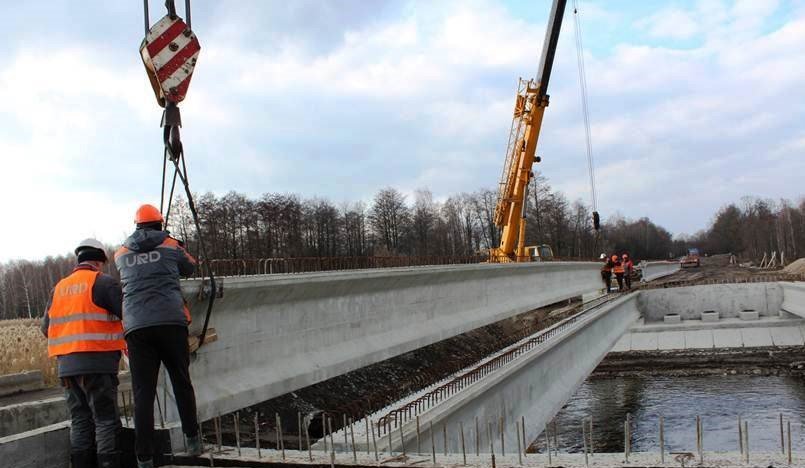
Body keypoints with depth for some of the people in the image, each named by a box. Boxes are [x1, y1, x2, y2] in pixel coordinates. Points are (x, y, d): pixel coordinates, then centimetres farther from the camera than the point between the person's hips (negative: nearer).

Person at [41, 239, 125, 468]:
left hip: (66, 365, 6)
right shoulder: (104, 282, -4)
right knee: (106, 419, -3)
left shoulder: (59, 288, 16)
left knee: (80, 420, 13)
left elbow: (46, 326, 20)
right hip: (97, 364, -6)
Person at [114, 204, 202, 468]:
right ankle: (192, 439, 16)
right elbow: (190, 268, 25)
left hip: (136, 326, 1)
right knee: (181, 382, 12)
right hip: (171, 322, -1)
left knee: (143, 392, 2)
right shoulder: (171, 246, 9)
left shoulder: (121, 254, 14)